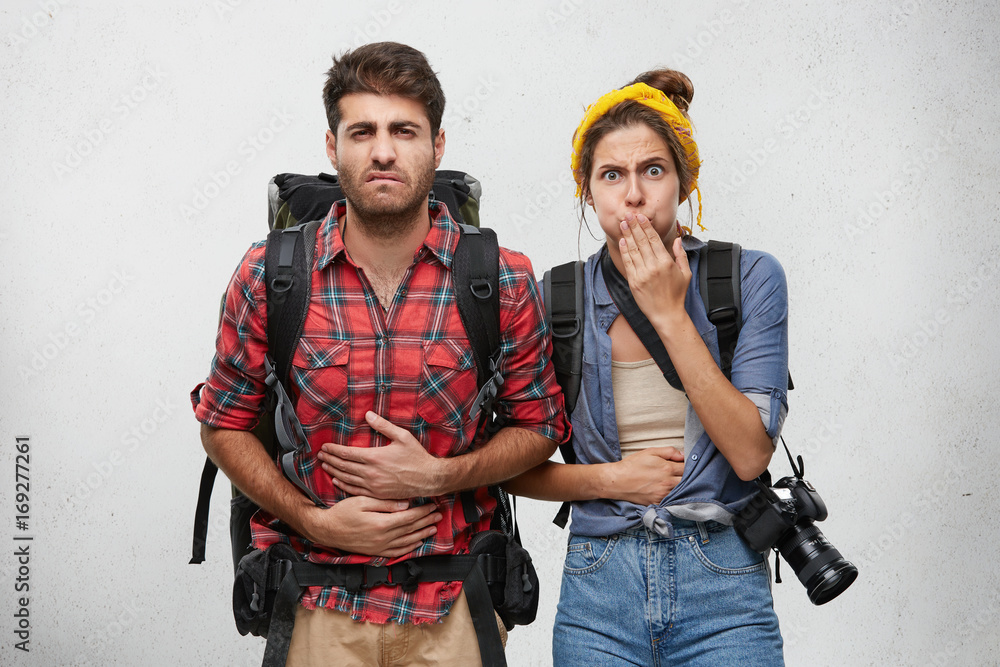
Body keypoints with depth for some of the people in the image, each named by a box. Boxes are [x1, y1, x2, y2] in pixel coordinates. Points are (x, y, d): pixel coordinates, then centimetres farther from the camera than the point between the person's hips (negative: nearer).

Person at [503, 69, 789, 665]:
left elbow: (750, 453, -14)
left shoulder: (750, 278, -4)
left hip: (724, 595, -1)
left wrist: (670, 315, -15)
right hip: (598, 597, 1)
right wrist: (611, 478, -10)